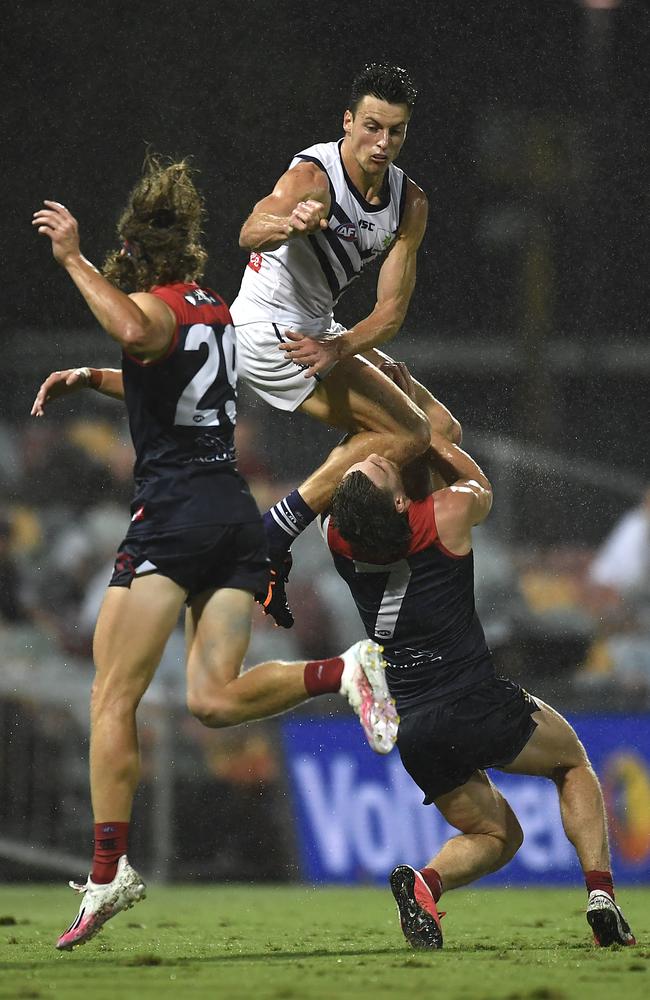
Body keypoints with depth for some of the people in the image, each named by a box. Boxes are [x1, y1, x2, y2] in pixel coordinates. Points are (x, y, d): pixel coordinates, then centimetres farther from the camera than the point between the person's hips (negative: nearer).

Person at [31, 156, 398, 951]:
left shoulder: (155, 306, -4)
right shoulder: (215, 311, 20)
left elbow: (137, 331, -31)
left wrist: (71, 259, -23)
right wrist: (88, 378, 33)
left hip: (175, 509, -7)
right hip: (237, 512, 7)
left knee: (112, 699, -3)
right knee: (213, 699, 4)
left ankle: (108, 872, -8)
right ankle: (346, 670, -17)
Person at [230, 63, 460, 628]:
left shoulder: (410, 203, 1)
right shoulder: (313, 175, -21)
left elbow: (392, 310, -4)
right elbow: (250, 233, -41)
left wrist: (338, 349, -24)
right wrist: (289, 224, -65)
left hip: (319, 331, 8)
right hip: (269, 331, -8)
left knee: (443, 432, 6)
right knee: (406, 433, -18)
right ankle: (271, 540, -15)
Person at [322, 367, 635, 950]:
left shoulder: (338, 537, -7)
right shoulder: (448, 515, -16)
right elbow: (480, 486, 11)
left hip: (416, 736, 3)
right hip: (482, 708, -3)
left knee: (496, 835, 23)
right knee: (574, 761, 27)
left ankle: (426, 880, -10)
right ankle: (602, 896, 8)